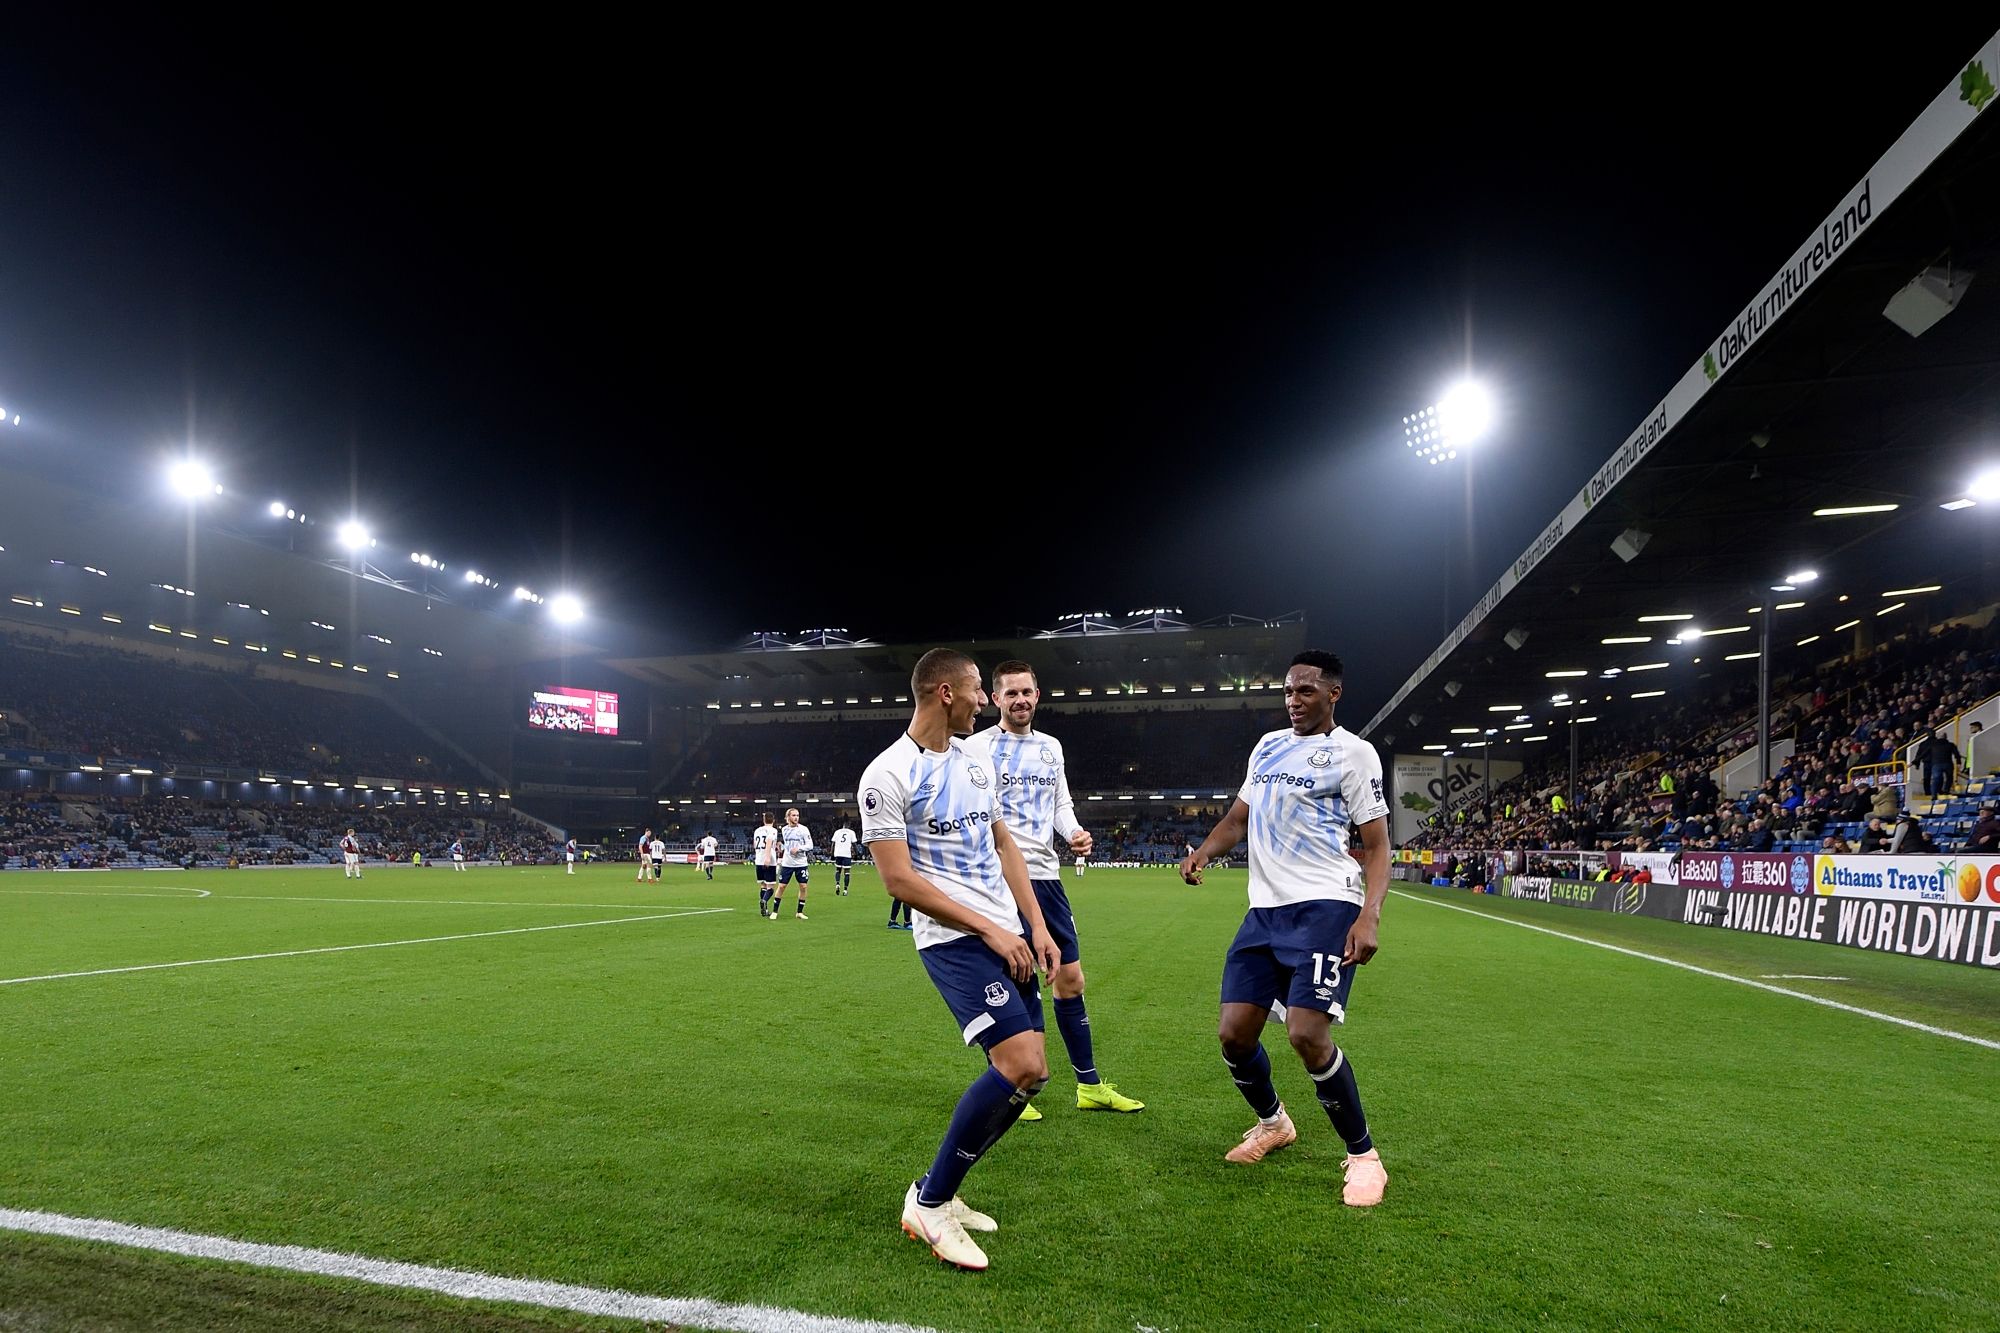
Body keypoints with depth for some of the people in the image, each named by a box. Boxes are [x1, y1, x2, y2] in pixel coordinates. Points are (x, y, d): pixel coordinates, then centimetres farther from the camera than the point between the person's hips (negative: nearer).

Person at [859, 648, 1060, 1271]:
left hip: (1007, 934, 8)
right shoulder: (887, 775, -12)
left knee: (1027, 1072, 6)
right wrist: (990, 931, -16)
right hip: (955, 939, -8)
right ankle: (928, 1203, 1)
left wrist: (1035, 926, 10)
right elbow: (898, 879, -15)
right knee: (1021, 1066, -18)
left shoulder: (974, 761, 13)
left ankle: (939, 1193, 23)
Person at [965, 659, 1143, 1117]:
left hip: (1046, 877, 6)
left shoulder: (1051, 746, 14)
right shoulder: (978, 747, -5)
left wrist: (1074, 832, 0)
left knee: (1070, 980, 11)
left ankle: (1089, 1086, 24)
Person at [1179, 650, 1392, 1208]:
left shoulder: (1353, 752, -1)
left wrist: (1369, 915, -18)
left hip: (1324, 908, -6)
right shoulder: (1268, 745, 18)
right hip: (1264, 909, 6)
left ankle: (1364, 1157, 5)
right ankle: (1273, 1124, 33)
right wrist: (1204, 851, 3)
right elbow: (1238, 818, 24)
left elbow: (1377, 847, -3)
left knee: (1307, 1033, -18)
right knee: (1234, 1033, 4)